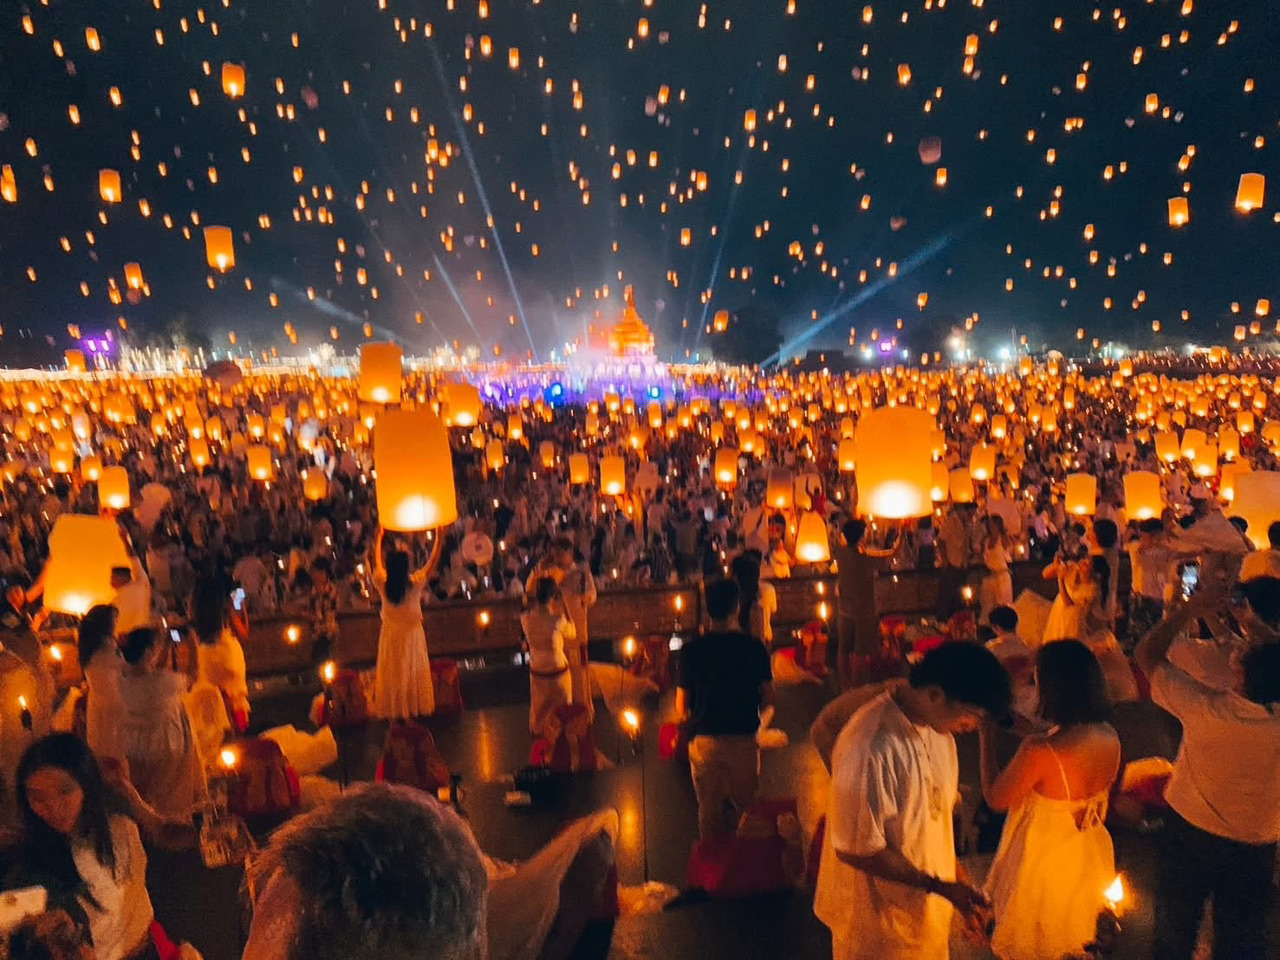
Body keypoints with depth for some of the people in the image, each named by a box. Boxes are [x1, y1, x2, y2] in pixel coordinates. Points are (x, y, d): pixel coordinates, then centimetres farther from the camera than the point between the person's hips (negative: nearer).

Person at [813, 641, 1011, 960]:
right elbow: (855, 849, -26)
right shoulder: (872, 746, -32)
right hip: (878, 917, -7)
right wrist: (940, 886, -22)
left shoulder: (936, 729, -4)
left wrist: (959, 883, 3)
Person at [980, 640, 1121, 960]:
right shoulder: (1110, 738, -14)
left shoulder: (1039, 752, -34)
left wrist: (987, 736, -12)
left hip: (1045, 866, -6)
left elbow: (995, 799, -18)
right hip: (1091, 859, 6)